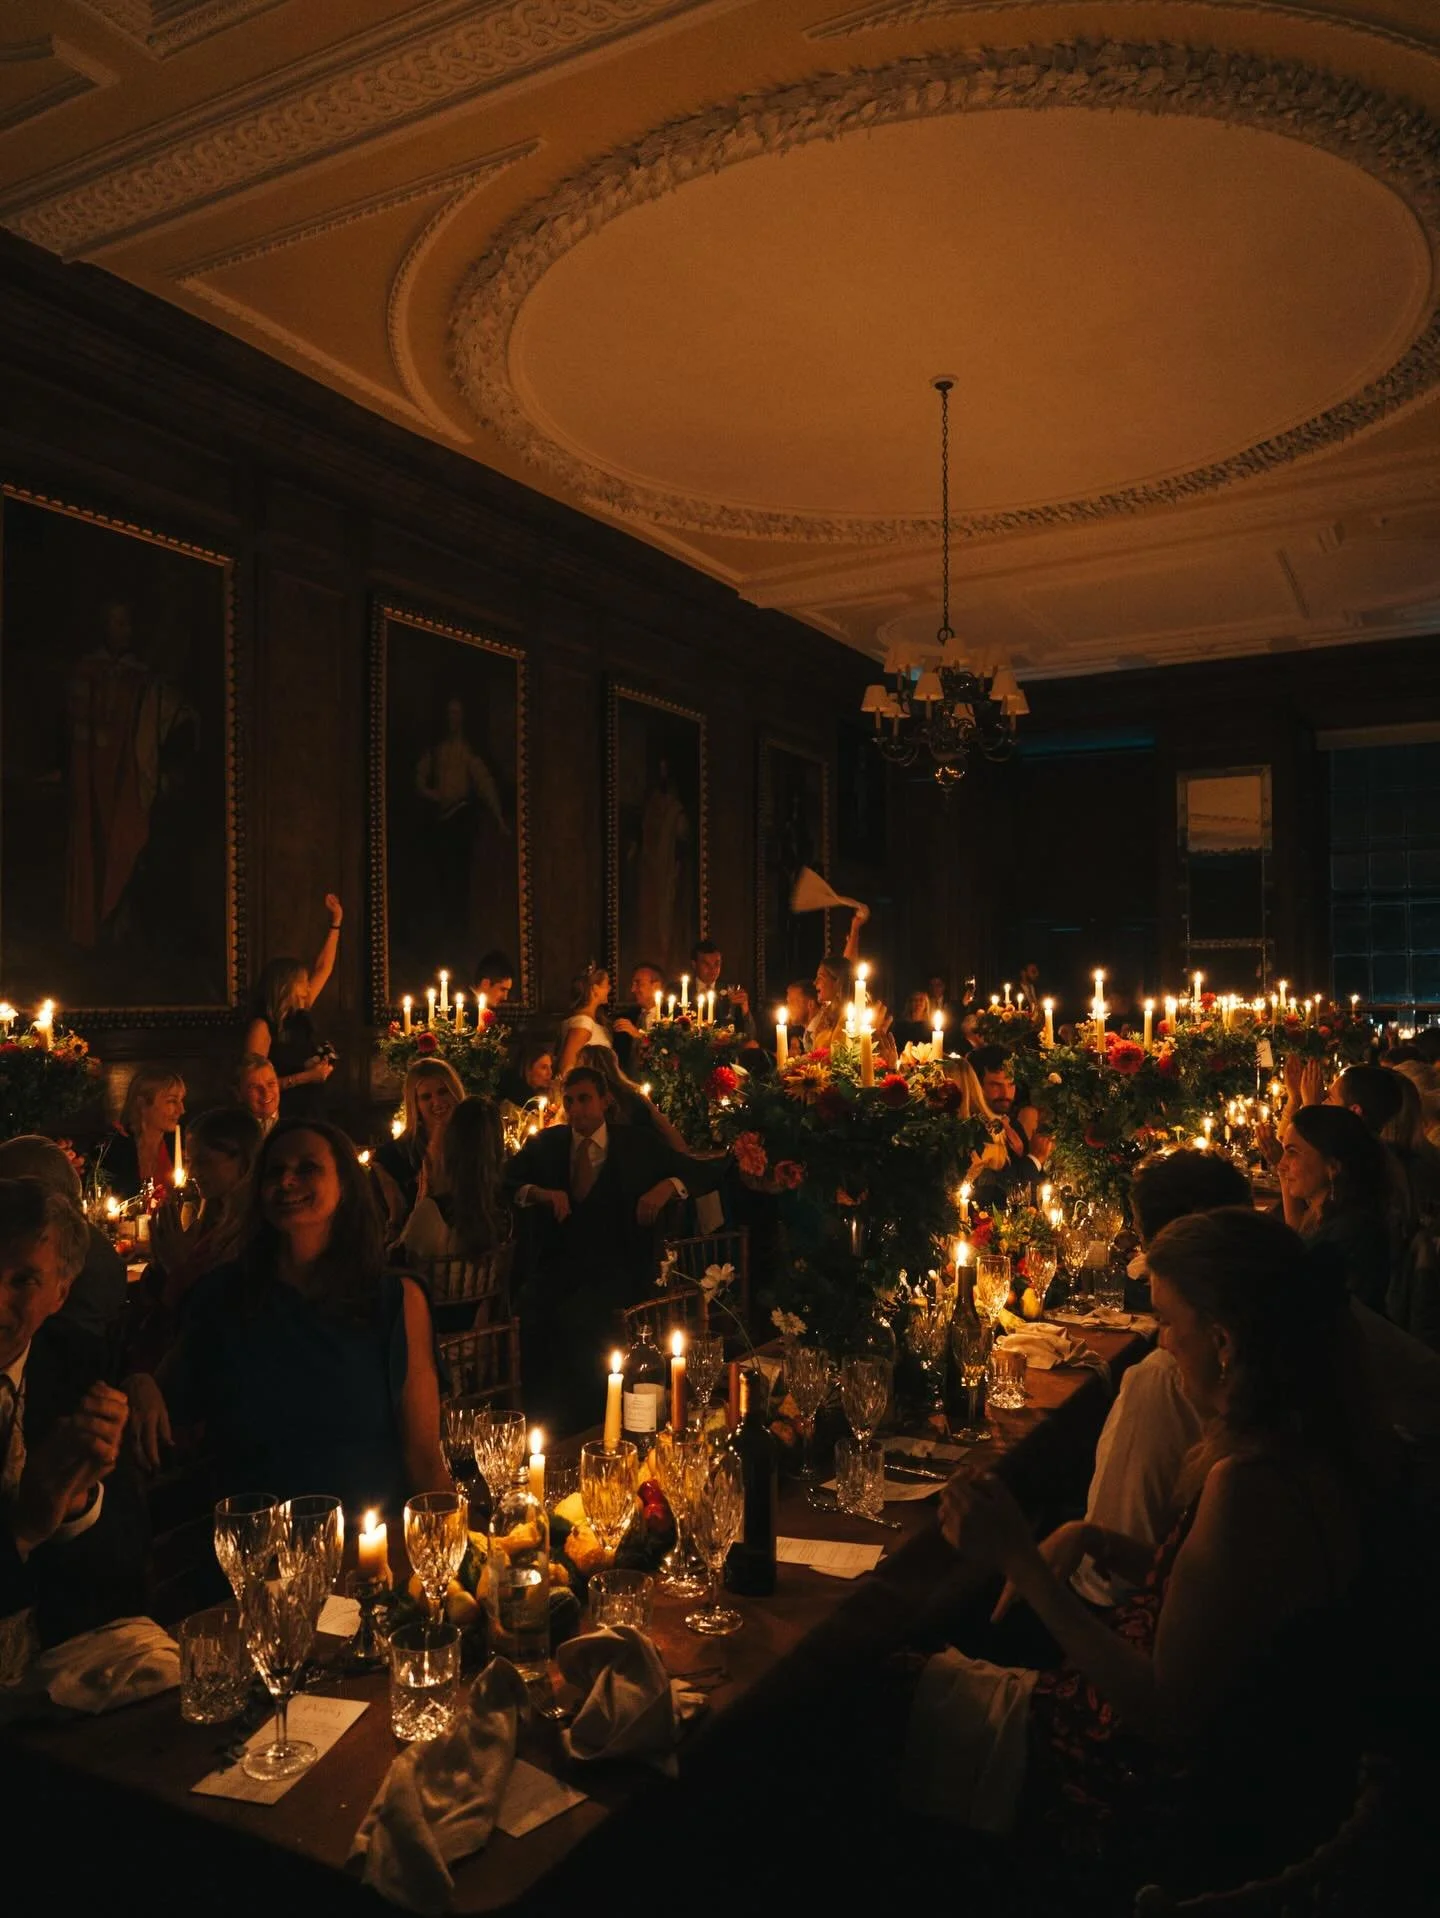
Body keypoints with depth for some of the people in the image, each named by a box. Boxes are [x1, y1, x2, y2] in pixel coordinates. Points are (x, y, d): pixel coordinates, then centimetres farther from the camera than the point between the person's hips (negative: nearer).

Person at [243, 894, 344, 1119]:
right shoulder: (262, 1026, -13)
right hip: (278, 1122, -7)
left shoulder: (299, 1015, 7)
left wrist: (336, 921, 18)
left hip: (308, 1116, 7)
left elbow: (323, 969, 16)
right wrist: (304, 1077, -20)